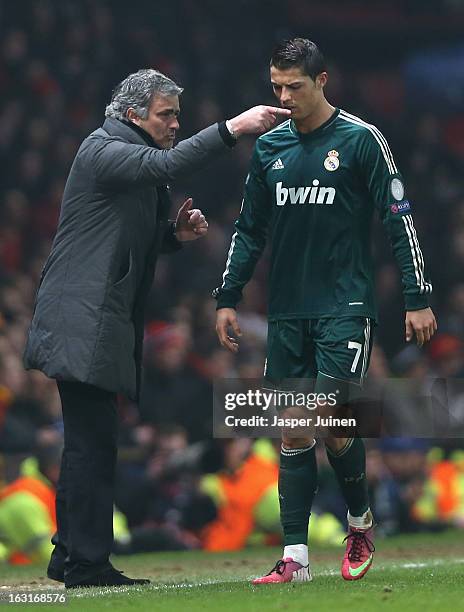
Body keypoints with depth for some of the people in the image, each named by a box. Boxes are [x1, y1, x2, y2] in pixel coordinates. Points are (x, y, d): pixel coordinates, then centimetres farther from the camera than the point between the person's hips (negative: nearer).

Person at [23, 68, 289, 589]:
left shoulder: (135, 162, 21)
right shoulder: (103, 150, -9)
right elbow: (165, 165, -29)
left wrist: (175, 233, 8)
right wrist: (233, 129, -32)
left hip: (103, 322, 10)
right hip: (82, 321, -10)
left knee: (89, 442, 13)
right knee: (93, 440, -11)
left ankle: (70, 556, 19)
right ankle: (86, 562, -10)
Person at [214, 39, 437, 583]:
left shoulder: (360, 139, -5)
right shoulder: (269, 147, 10)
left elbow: (399, 220, -4)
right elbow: (249, 230, 18)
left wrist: (418, 299, -7)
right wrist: (227, 298, 12)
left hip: (345, 307, -5)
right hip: (287, 310, 5)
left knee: (330, 421, -13)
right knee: (292, 431, 2)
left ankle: (360, 523, 12)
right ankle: (295, 557, 3)